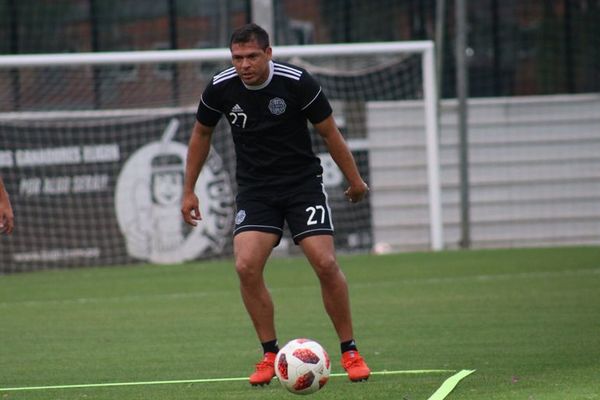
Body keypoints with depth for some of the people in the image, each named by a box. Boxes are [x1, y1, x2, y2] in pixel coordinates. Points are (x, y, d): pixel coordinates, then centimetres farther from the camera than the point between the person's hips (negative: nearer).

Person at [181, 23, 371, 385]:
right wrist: (189, 190, 12)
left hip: (303, 182, -2)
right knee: (246, 266, -18)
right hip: (254, 189, 2)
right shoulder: (221, 88, -8)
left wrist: (355, 181, 4)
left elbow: (330, 133, -3)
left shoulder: (297, 82, -16)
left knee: (326, 263, -15)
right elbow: (202, 134, 11)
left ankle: (350, 352, 3)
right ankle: (271, 355, -2)